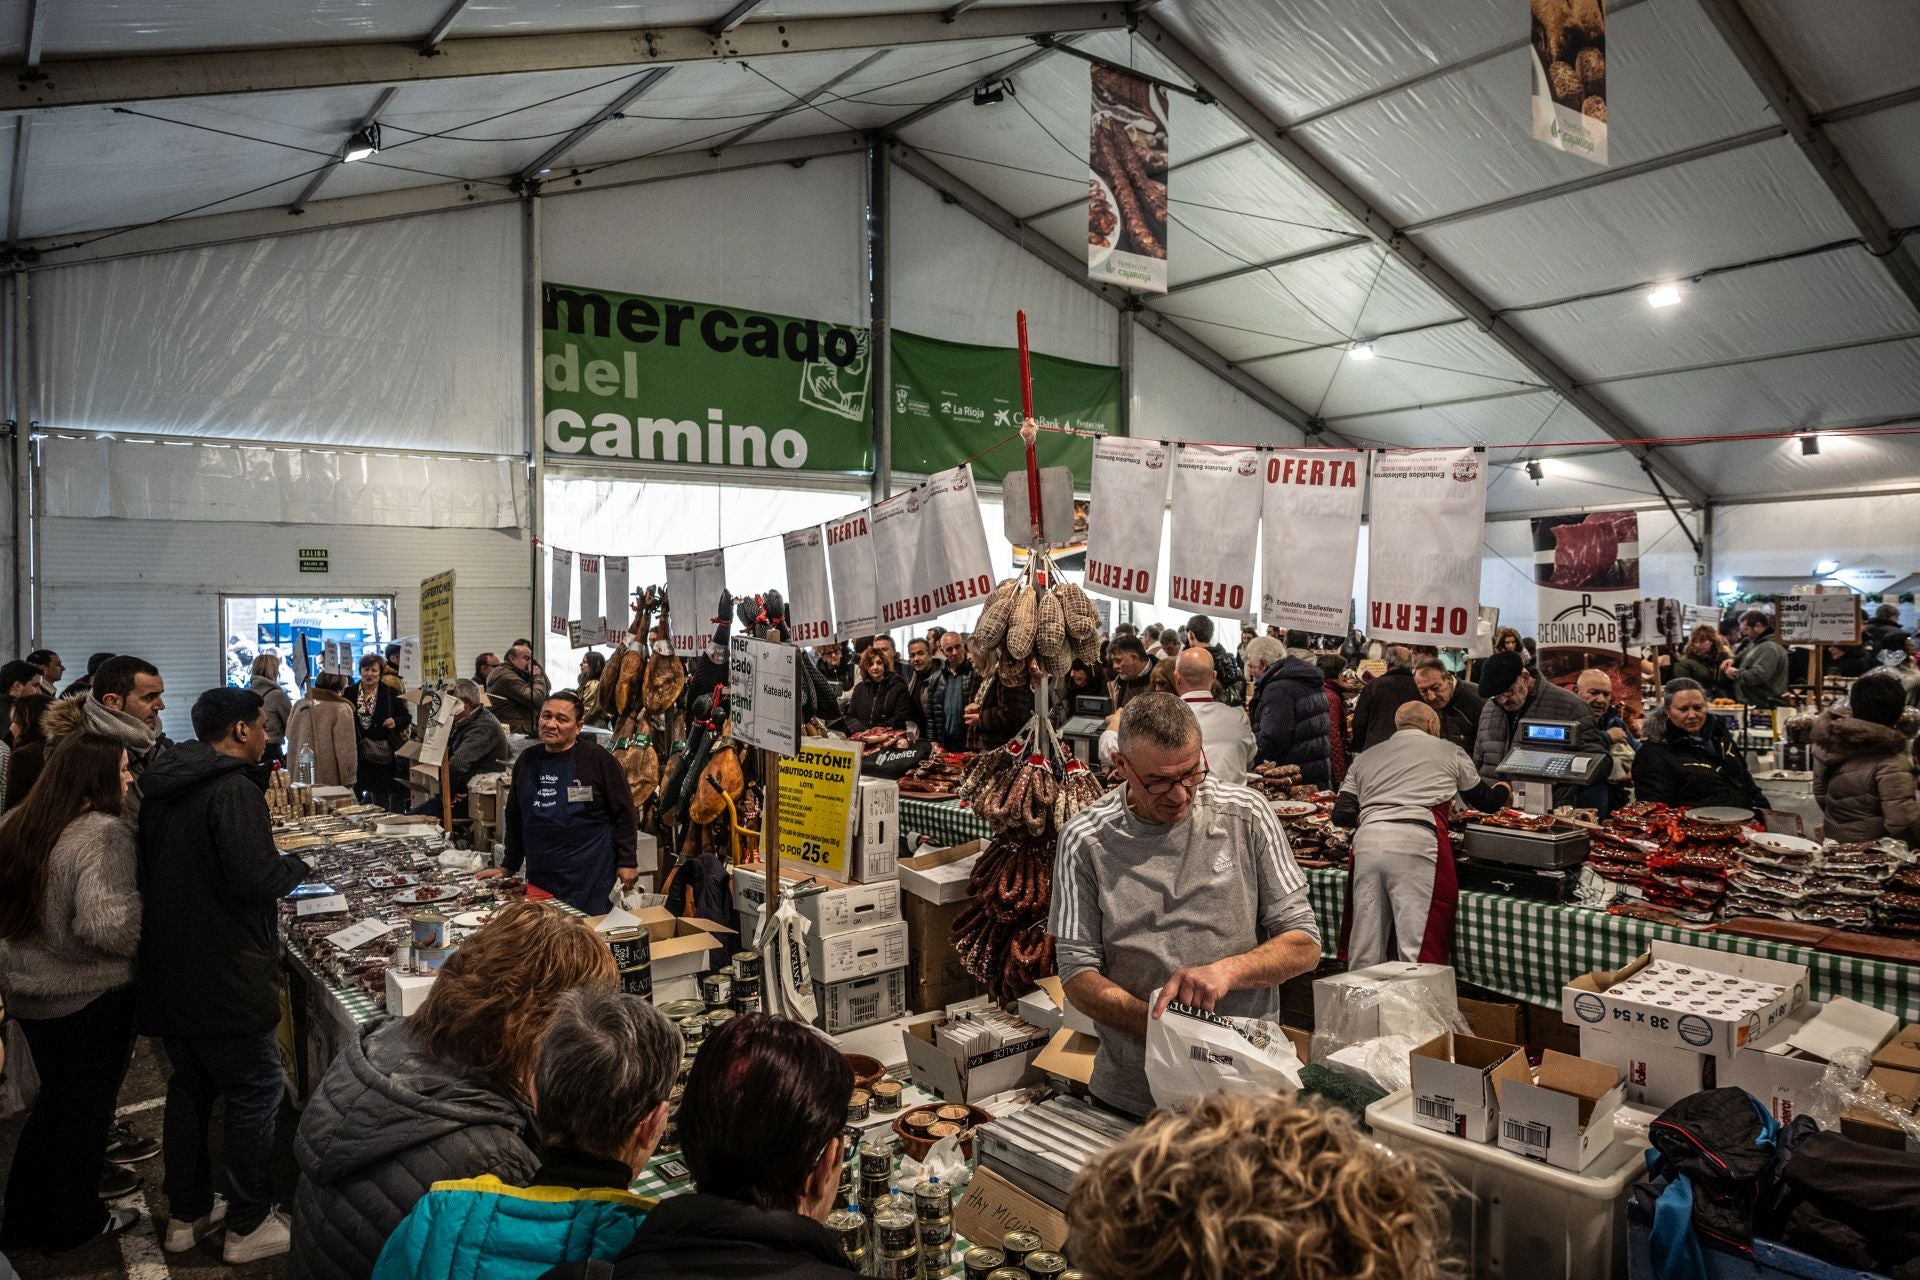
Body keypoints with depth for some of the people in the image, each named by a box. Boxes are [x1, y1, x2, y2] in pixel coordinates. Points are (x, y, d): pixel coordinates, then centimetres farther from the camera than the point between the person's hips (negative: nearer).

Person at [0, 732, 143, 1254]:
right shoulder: (104, 833, -25)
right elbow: (105, 923, -33)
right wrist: (147, 937, -15)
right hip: (90, 995, -7)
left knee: (54, 1097, 24)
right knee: (87, 1107, 12)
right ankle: (73, 1223, 29)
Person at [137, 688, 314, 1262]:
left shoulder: (163, 791, 8)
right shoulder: (234, 790, -20)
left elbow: (153, 870, 17)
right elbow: (256, 879, -28)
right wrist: (296, 864, -7)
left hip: (168, 971, 9)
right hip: (224, 975, -9)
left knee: (190, 1086, 22)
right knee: (254, 1096, 4)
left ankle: (186, 1214, 34)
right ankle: (248, 1226, 15)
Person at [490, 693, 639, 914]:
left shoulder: (598, 758, -7)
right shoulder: (527, 760, 9)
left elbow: (623, 811, -5)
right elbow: (514, 818, 18)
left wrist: (627, 862, -7)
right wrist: (509, 867, 18)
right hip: (539, 877, 5)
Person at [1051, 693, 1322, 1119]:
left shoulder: (1247, 814, -5)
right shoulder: (1085, 840, -8)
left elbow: (1304, 945, -1)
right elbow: (1077, 973, -6)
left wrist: (1228, 970, -20)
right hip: (1130, 1095, 1)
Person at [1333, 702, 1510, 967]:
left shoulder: (1366, 758, 26)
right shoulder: (1449, 751, 20)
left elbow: (1341, 816, 16)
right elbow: (1485, 801, 31)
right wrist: (1503, 791, 54)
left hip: (1366, 841, 4)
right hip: (1415, 842, -3)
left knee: (1365, 947, 11)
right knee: (1418, 946, -2)